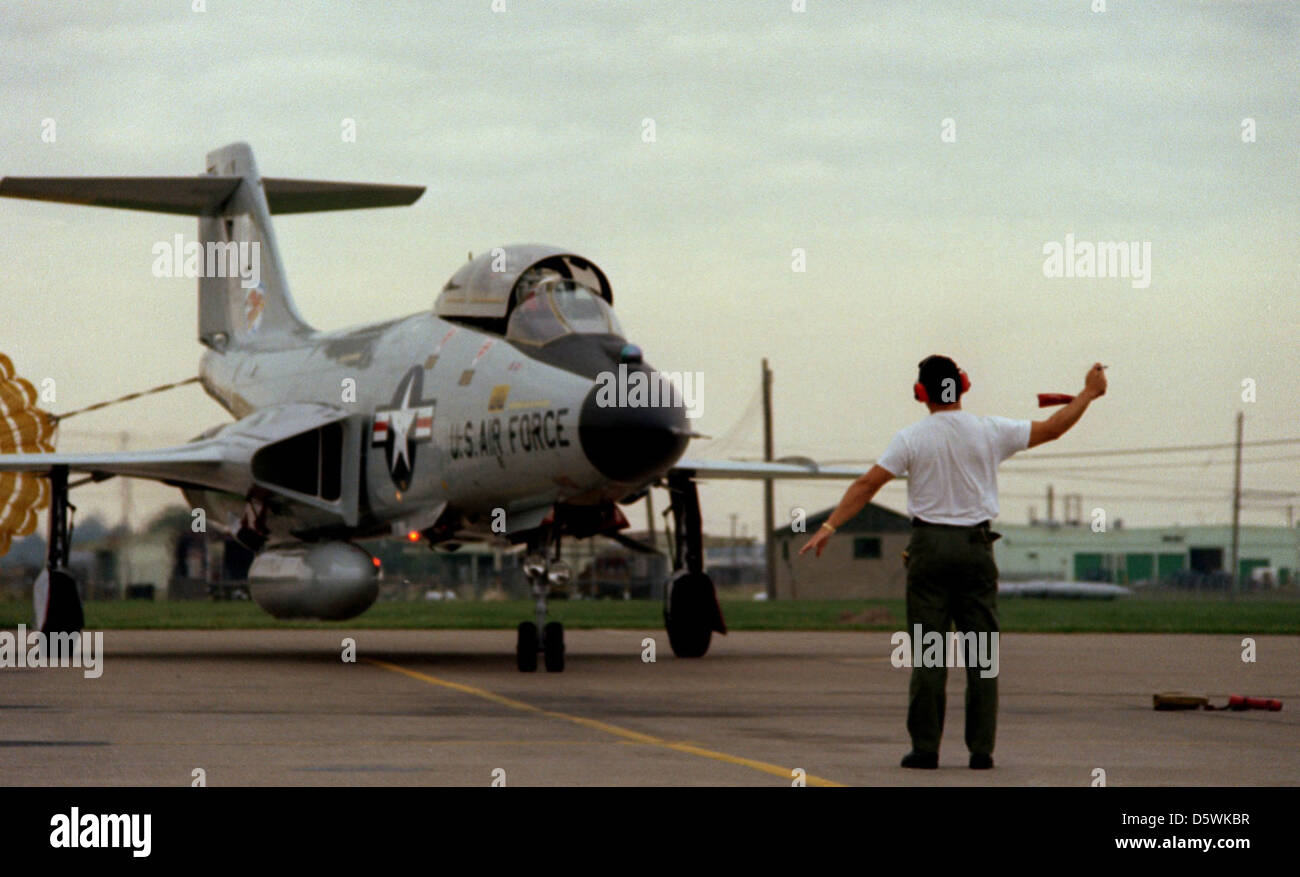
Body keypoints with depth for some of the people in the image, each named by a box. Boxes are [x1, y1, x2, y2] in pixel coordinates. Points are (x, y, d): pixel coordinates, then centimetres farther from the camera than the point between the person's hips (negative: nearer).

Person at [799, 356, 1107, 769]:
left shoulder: (911, 438, -3)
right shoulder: (990, 432, 0)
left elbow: (868, 483, -9)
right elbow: (1052, 429, 8)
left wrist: (830, 526, -7)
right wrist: (1090, 393, 22)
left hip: (929, 548, -1)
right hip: (975, 548, 1)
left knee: (928, 653, 1)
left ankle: (925, 747, -1)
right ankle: (981, 749, 2)